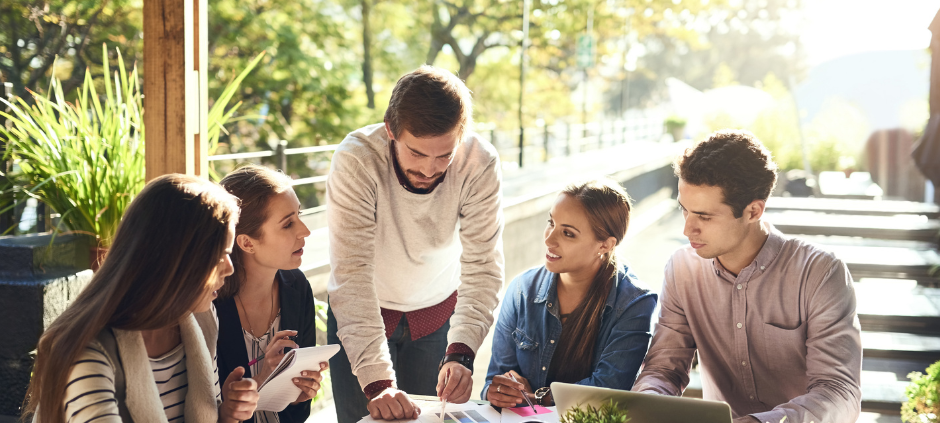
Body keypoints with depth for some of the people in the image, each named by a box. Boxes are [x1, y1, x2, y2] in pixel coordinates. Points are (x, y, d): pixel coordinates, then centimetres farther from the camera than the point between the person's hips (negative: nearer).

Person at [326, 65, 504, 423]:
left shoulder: (480, 162, -24)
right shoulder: (356, 159, -30)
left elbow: (482, 267, -23)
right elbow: (352, 272, -33)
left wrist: (460, 353, -38)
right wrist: (376, 381, -41)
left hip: (439, 311, 2)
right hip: (362, 313, -1)